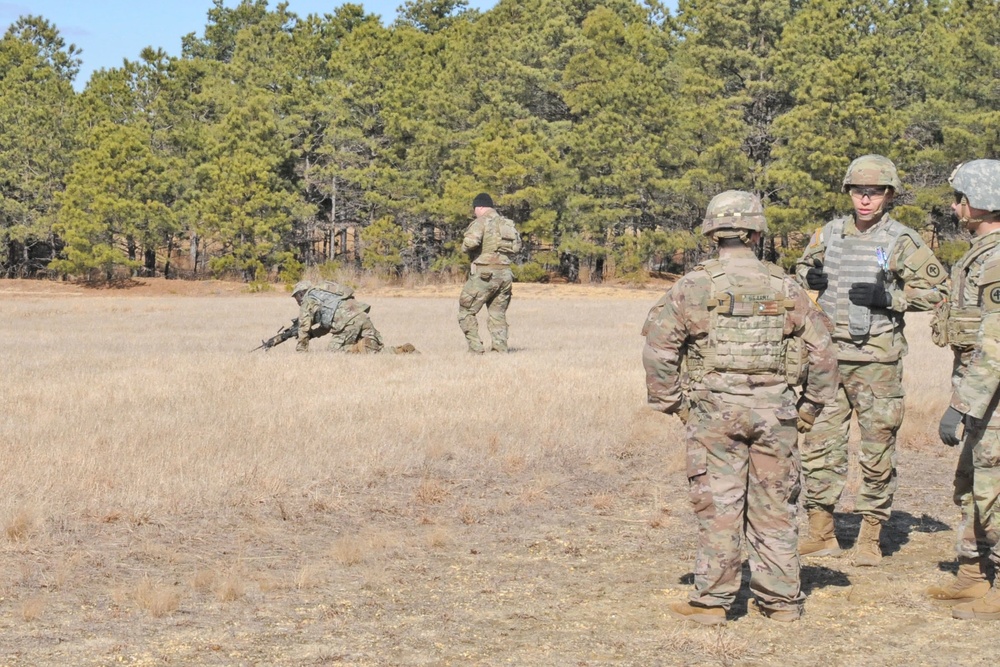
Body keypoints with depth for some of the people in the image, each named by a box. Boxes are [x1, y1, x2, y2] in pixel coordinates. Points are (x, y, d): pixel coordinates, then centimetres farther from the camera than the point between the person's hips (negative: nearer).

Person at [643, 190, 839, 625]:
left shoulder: (695, 286, -3)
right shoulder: (785, 287, 5)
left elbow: (658, 345, -6)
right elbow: (822, 349, 7)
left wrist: (669, 402, 3)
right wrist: (811, 406, 14)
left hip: (714, 410, -2)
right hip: (773, 410, 2)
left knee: (718, 507, 2)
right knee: (773, 508, 10)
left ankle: (711, 601, 6)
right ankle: (781, 600, 16)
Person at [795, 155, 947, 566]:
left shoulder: (901, 242, -4)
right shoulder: (830, 234, 9)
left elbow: (936, 289, -4)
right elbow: (803, 267, 24)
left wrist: (889, 297, -16)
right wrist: (809, 276, 0)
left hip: (876, 361, -4)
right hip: (828, 357, 4)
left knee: (877, 449, 2)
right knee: (819, 442, 5)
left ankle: (870, 536, 13)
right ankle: (821, 533, 16)